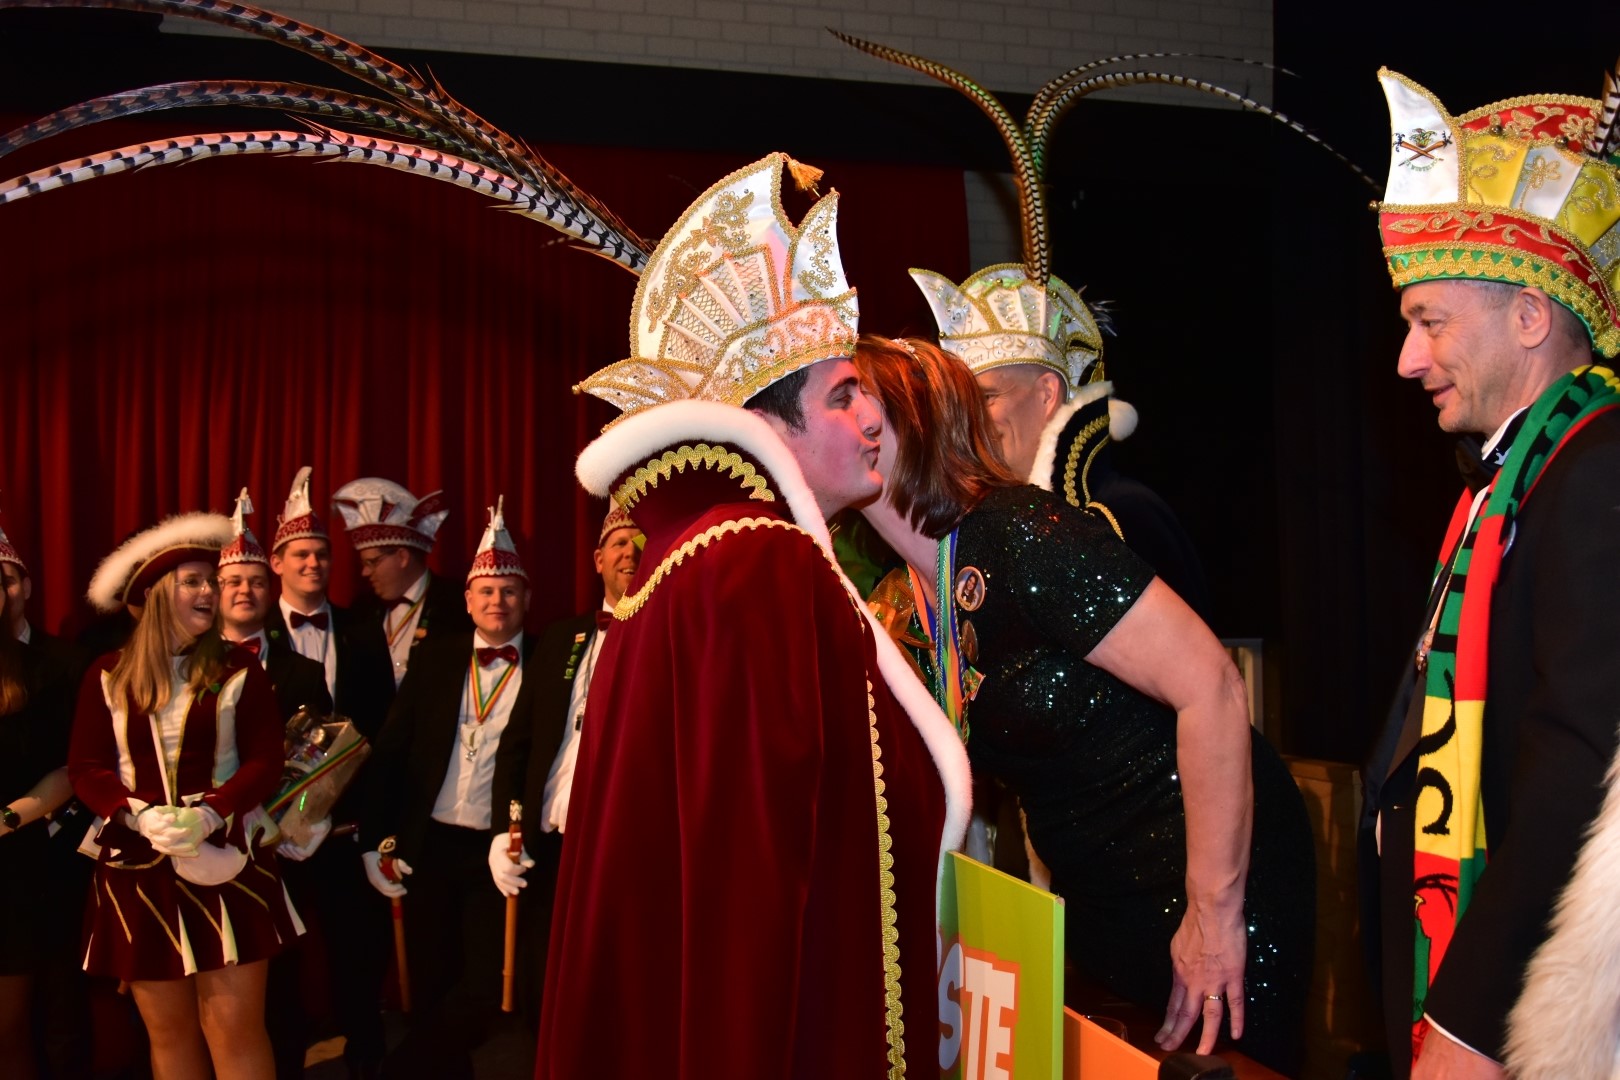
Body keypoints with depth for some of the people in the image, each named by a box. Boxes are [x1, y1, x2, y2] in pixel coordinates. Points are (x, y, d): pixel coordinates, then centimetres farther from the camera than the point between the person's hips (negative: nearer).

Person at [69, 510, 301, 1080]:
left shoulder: (239, 669, 0)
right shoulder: (108, 675, 4)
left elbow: (265, 762, -4)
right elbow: (85, 767, 2)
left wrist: (207, 816, -20)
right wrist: (140, 815, -16)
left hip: (226, 857, -1)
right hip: (139, 865, 2)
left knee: (234, 1027, -3)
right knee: (168, 1032, 10)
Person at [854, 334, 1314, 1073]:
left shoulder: (1017, 534, -21)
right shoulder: (911, 597, 5)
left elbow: (1210, 686, -25)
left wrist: (1216, 911, -22)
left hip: (1216, 881, -8)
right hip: (1096, 899, 8)